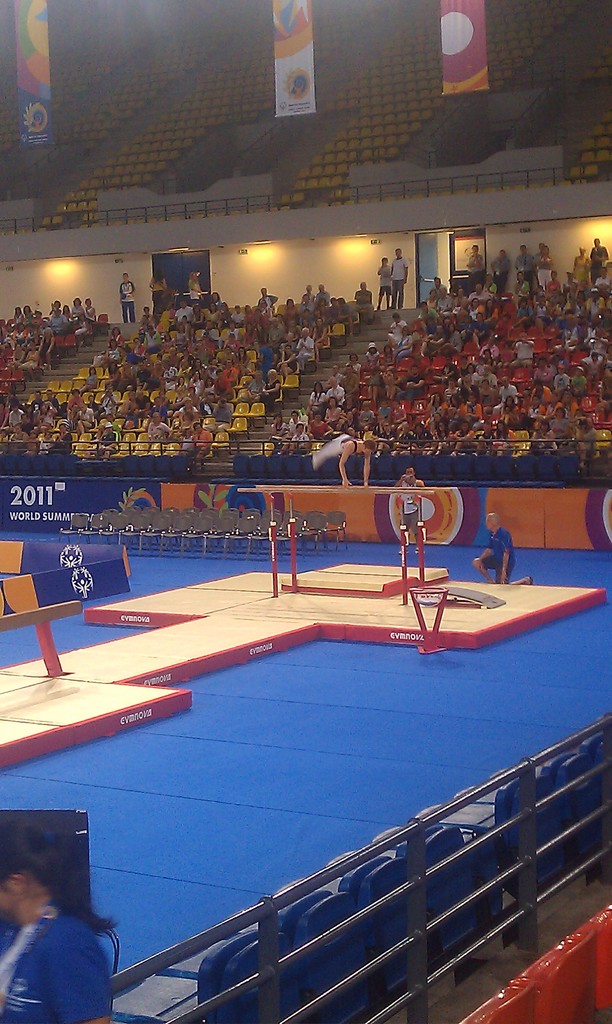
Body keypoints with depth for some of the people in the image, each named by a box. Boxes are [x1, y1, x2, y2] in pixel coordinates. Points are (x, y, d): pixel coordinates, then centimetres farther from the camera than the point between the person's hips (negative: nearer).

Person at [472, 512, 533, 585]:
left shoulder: (503, 534, -24)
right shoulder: (491, 534, 4)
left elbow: (506, 553, -27)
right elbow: (489, 549, 12)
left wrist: (504, 570, -31)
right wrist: (480, 560, -3)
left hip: (507, 562, -9)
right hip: (496, 559, 9)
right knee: (476, 562, 2)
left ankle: (526, 580, 8)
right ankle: (491, 581, 11)